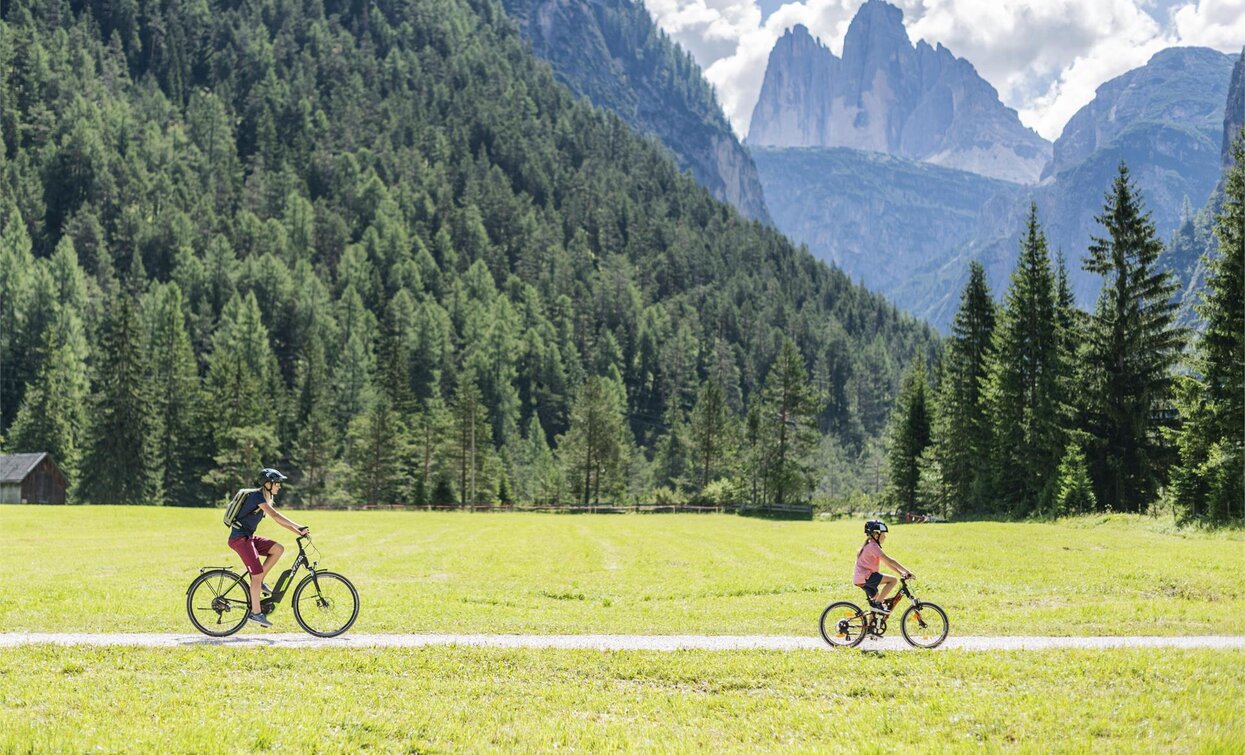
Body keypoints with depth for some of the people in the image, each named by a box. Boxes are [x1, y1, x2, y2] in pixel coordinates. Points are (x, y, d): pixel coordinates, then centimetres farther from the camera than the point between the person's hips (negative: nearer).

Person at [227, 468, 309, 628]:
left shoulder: (265, 499, 14)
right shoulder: (257, 496, -15)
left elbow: (279, 520, 15)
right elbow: (275, 516, -27)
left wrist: (298, 532, 3)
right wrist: (299, 527, -30)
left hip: (248, 537, 9)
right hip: (239, 538, -9)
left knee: (278, 549, -5)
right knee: (257, 573, -12)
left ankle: (259, 583, 4)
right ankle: (256, 612, -7)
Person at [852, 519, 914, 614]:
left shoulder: (869, 546, 18)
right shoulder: (873, 546, -14)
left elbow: (886, 562, 19)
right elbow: (888, 560, -18)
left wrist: (901, 572, 12)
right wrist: (907, 571, -15)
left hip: (859, 579, 10)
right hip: (865, 577, -10)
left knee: (875, 597, 22)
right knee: (892, 580, -14)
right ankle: (878, 603, -11)